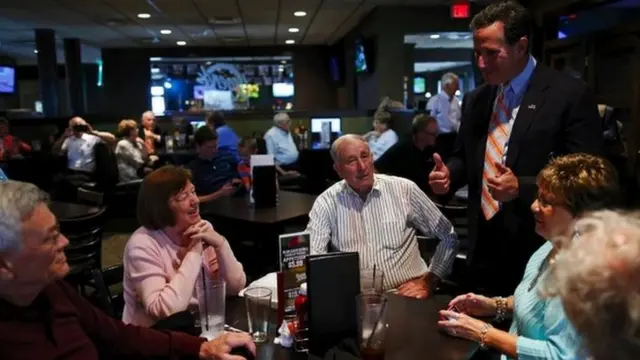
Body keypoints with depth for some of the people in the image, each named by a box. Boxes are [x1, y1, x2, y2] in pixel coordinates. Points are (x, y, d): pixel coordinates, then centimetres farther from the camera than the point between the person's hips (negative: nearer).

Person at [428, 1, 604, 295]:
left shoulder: (570, 95, -10)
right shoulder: (475, 100, 8)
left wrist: (521, 188, -26)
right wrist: (448, 175, -5)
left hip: (538, 253, -5)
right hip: (484, 250, 6)